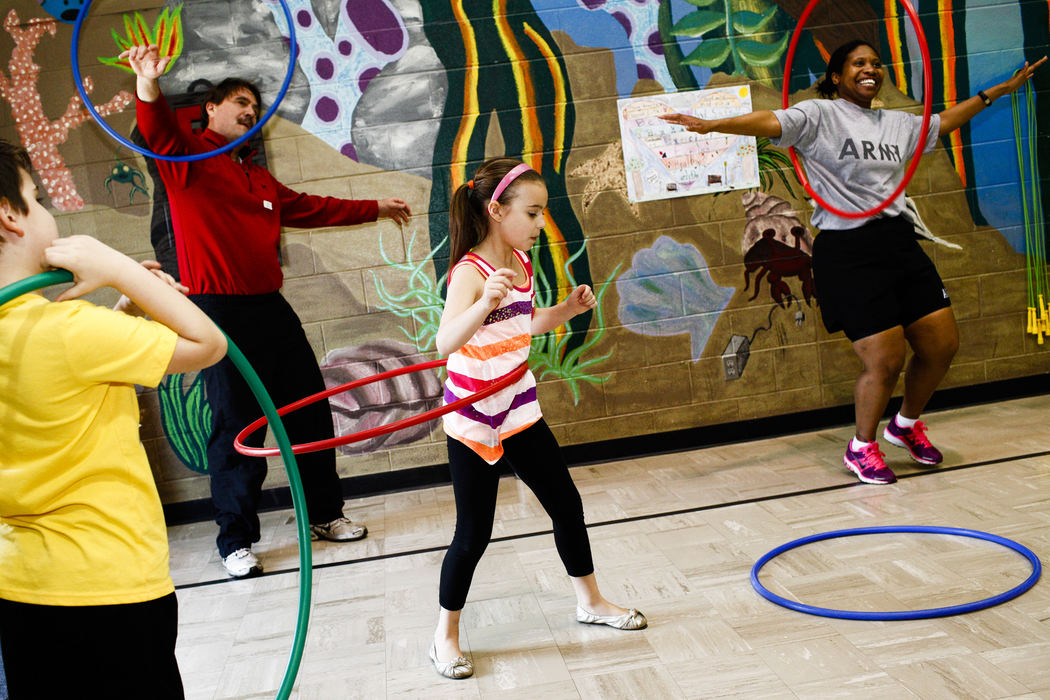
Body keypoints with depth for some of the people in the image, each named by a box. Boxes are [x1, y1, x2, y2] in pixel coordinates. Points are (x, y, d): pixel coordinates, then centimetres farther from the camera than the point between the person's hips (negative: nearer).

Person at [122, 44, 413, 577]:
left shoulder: (258, 178, 23)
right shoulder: (187, 156, 1)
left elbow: (309, 208, 34)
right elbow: (158, 131, -21)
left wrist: (374, 209, 40)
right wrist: (148, 86, -43)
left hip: (270, 308, 8)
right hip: (219, 313, -7)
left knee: (309, 410, 11)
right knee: (236, 427, -4)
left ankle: (324, 514, 27)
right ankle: (236, 541, 10)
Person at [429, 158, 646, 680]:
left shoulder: (520, 263, 3)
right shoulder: (469, 273, -22)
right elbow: (445, 342, -38)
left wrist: (569, 308, 6)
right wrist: (485, 301, -54)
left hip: (519, 409, 8)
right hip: (473, 418, -7)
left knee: (566, 504, 14)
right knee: (473, 534, 1)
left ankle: (590, 602, 35)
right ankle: (445, 635, 21)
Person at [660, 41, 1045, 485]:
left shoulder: (897, 123, 16)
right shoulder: (819, 115, -4)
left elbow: (943, 121, 34)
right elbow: (770, 122, -19)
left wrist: (1000, 90, 42)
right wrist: (711, 125, -35)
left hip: (899, 242, 7)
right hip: (847, 252, -7)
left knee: (942, 344, 7)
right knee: (885, 360, -9)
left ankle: (907, 424, 34)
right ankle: (861, 448, 16)